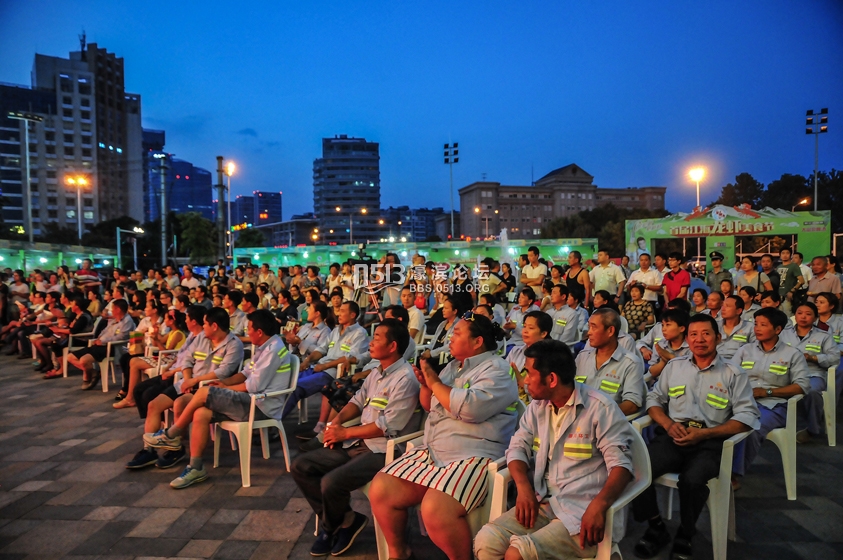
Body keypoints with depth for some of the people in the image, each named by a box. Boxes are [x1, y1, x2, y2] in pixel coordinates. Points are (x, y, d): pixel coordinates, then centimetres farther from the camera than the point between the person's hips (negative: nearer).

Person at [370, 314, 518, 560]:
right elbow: (429, 406, 25)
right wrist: (424, 383, 5)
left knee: (435, 510, -31)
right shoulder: (453, 367, 17)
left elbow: (470, 408, -25)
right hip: (432, 451, 8)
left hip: (474, 457, -8)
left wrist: (435, 383, -12)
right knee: (380, 491, -4)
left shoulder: (496, 371, -8)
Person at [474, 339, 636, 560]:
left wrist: (598, 505, -29)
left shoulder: (599, 408, -9)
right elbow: (518, 448, 9)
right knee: (486, 542, -17)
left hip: (582, 511, -6)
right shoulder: (537, 406, 11)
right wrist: (523, 486, -11)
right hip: (543, 504, 6)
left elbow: (621, 464, -12)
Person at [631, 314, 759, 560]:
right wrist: (668, 424, -5)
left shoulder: (733, 373, 7)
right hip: (672, 437, 3)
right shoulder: (674, 366, 17)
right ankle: (656, 528, 0)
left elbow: (747, 416, -2)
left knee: (692, 480, -34)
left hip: (709, 442, -2)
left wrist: (704, 434, -12)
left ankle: (685, 536, -4)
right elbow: (654, 399, 17)